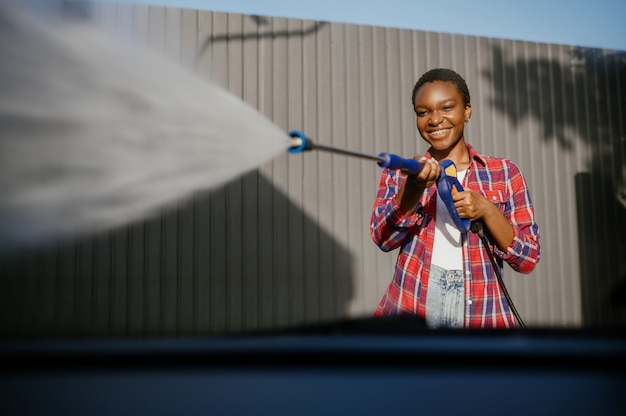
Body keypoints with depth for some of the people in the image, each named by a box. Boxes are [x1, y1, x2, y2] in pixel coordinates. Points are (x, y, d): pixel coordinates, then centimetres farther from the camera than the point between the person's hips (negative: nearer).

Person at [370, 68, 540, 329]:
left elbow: (527, 259, 4)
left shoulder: (504, 172, 8)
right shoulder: (400, 171, 12)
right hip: (409, 310, 0)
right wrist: (413, 186, -18)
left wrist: (487, 210, -10)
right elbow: (383, 237, -3)